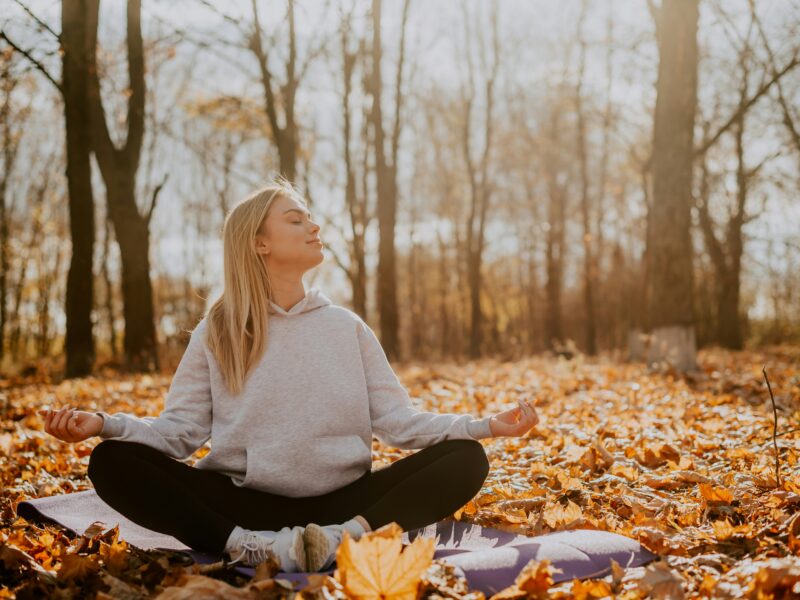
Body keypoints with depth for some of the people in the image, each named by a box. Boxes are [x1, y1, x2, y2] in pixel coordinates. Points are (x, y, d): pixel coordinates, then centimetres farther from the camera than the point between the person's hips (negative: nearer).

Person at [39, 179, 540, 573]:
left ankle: (348, 537, -38)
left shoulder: (348, 327, 12)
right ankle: (250, 547, -37)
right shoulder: (217, 331, 8)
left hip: (341, 502, 2)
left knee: (466, 459, -19)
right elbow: (180, 429, 1)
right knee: (112, 461, -23)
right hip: (243, 504, -1)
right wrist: (102, 424, -17)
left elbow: (399, 422, 5)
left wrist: (486, 425, -9)